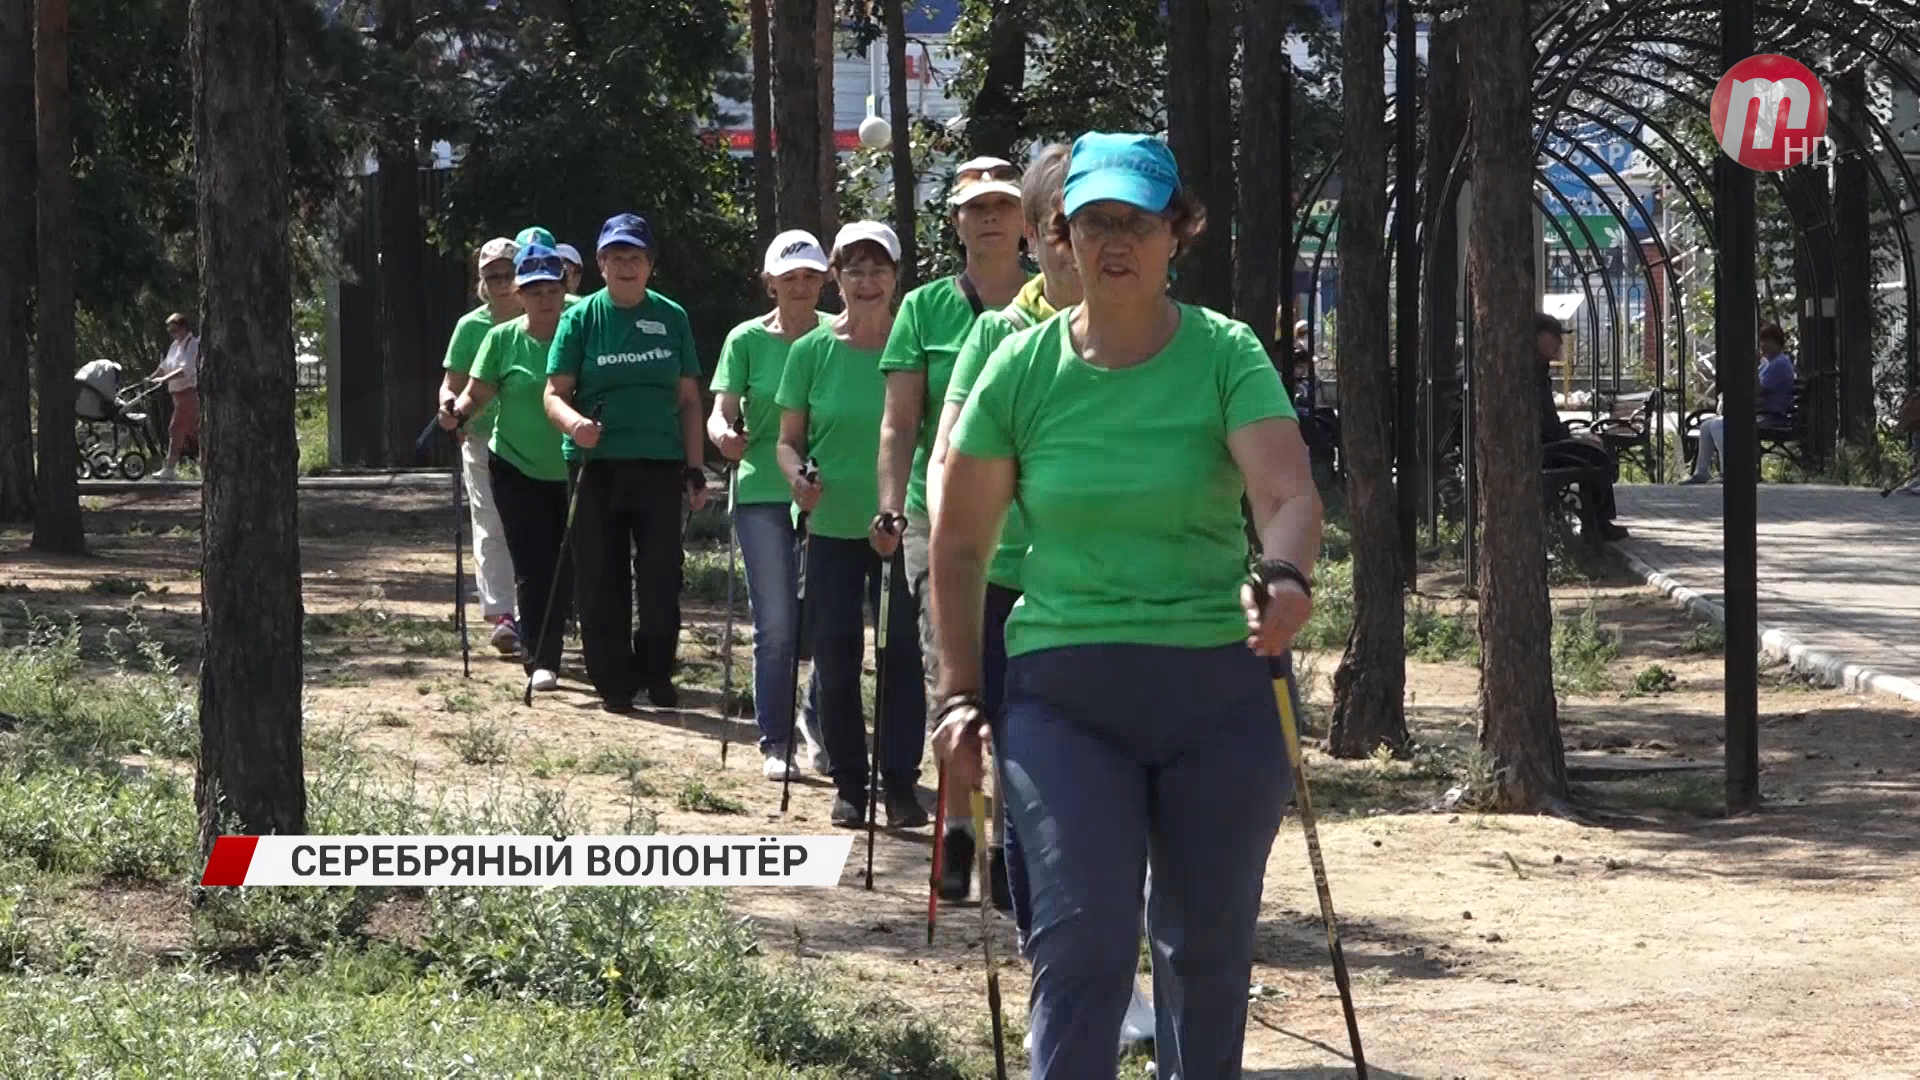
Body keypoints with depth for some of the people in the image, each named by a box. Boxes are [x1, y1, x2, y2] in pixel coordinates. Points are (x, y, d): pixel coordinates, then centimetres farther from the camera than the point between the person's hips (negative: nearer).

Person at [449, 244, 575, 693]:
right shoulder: (502, 339, -2)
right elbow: (476, 394, -3)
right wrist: (458, 412, -24)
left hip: (572, 472, 1)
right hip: (517, 470, -1)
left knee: (565, 567, 6)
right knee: (533, 568, -4)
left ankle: (548, 654, 26)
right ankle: (541, 661, 0)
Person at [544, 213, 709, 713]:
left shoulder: (671, 318, 8)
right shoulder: (582, 317, 3)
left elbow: (689, 399, 10)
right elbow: (554, 393, -2)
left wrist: (696, 469, 4)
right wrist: (574, 423, -24)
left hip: (660, 465, 1)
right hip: (597, 465, -1)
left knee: (662, 578, 1)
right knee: (602, 581, 2)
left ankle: (656, 673, 18)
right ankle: (614, 683, 11)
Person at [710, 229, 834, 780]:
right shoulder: (747, 340, 2)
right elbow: (722, 410, -3)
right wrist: (723, 433, -26)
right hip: (763, 495, -1)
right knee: (776, 626, 0)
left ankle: (822, 733, 15)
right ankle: (774, 742, 8)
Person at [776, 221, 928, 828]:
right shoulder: (811, 352, 2)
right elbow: (789, 439, 6)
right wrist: (797, 475, -15)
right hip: (832, 526, 1)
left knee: (904, 654, -4)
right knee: (836, 659, 5)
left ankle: (901, 784, 2)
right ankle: (848, 783, 15)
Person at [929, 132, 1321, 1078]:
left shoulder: (1227, 355, -4)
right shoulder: (1022, 368, 0)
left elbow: (1288, 493, -19)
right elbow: (959, 541, 9)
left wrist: (1286, 578, -41)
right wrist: (960, 694, 5)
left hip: (1218, 686, 0)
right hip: (1065, 690, 0)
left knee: (1209, 943, 11)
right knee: (1081, 937, -10)